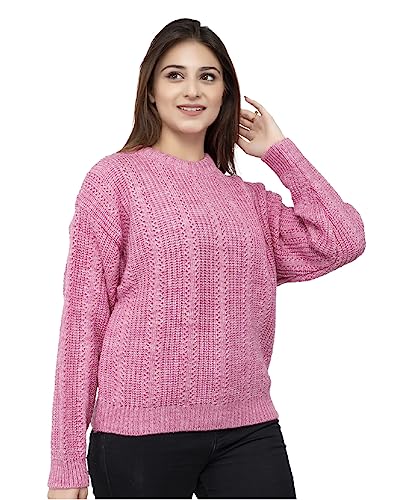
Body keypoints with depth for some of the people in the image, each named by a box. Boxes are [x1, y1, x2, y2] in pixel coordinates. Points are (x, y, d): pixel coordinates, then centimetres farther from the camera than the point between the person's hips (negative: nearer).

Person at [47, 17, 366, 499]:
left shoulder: (248, 198, 14)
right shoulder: (114, 178, 1)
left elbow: (343, 241, -1)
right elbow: (83, 319, -2)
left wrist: (277, 150, 8)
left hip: (247, 431, 4)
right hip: (140, 431, -3)